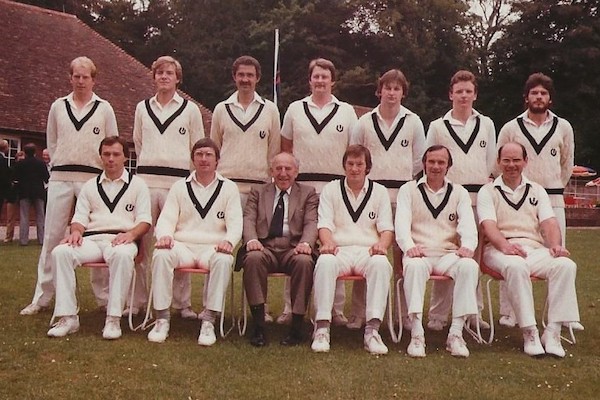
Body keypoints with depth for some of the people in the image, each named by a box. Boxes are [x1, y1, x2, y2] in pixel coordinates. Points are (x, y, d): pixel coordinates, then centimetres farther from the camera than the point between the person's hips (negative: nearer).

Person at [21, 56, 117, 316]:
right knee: (52, 236, 1)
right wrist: (61, 166, 11)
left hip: (93, 178, -2)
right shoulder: (58, 106, 11)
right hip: (60, 178, 2)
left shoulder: (104, 108, 5)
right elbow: (51, 141, 18)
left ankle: (104, 297, 6)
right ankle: (41, 298, 6)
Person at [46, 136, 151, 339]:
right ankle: (67, 317, -24)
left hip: (121, 240, -3)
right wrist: (76, 231, -9)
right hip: (91, 239, 3)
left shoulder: (137, 184, 13)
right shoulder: (90, 185, 23)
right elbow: (80, 216, 16)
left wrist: (131, 233, -17)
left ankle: (113, 318, -35)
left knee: (122, 255, -41)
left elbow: (145, 220, 5)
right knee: (60, 252, -28)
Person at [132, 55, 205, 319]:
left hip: (178, 181, -2)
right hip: (146, 179, 2)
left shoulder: (190, 109, 8)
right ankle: (137, 301, 8)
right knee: (141, 242, 1)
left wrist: (194, 176, 10)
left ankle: (183, 303, 3)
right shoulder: (142, 108, 15)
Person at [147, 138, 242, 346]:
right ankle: (162, 318, -24)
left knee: (223, 260, -36)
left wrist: (229, 241, -21)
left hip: (213, 248, -1)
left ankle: (209, 320, -30)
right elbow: (166, 219, 8)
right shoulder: (179, 187, 15)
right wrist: (164, 235, -17)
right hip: (182, 246, 1)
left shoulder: (229, 188, 12)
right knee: (161, 255, -31)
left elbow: (235, 223, 3)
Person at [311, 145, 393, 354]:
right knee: (324, 262, -36)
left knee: (381, 264, -35)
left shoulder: (380, 191, 18)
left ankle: (372, 329, -38)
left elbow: (386, 227, 9)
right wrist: (328, 242, -19)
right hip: (339, 250, 0)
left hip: (368, 251, 1)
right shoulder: (331, 189, 16)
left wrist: (382, 245, -15)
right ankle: (322, 328, -36)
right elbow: (324, 223, 4)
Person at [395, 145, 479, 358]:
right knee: (414, 266, -37)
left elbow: (468, 224, 1)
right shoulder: (408, 190, 13)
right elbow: (402, 223, -2)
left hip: (449, 255, 2)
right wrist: (409, 246, -24)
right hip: (419, 254, -1)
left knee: (469, 266, -32)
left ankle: (456, 333, -29)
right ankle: (417, 334, -37)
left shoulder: (459, 192, 17)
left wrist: (467, 246, -22)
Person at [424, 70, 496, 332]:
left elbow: (492, 162, 14)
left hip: (479, 197, 2)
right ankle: (437, 315, 3)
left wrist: (486, 189, 9)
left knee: (474, 256, 4)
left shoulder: (486, 124, 14)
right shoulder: (437, 126, 8)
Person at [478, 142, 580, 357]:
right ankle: (530, 332, -30)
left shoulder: (537, 190, 21)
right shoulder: (488, 191, 10)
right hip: (501, 250, -3)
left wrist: (555, 245, -16)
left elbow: (549, 222, 6)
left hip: (535, 249, 3)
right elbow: (488, 225, -7)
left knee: (566, 265, -27)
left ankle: (552, 332, -24)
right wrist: (505, 245, -27)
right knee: (516, 266, -38)